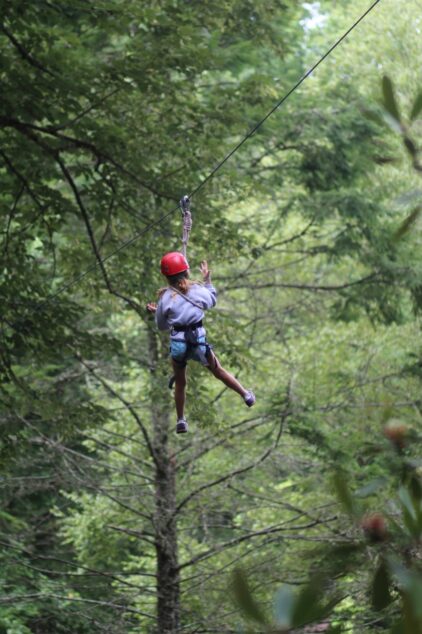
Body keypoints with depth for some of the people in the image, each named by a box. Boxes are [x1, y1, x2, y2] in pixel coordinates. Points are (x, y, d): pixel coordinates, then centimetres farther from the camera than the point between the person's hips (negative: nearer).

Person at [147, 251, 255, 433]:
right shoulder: (198, 290, -4)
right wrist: (207, 279, 26)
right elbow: (212, 301, 20)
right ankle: (246, 395, 32)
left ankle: (181, 421, 23)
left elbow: (162, 326, 2)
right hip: (198, 341, 1)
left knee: (180, 382, 17)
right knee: (218, 371, 21)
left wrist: (156, 311, 19)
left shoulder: (166, 297, -7)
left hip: (178, 343, -1)